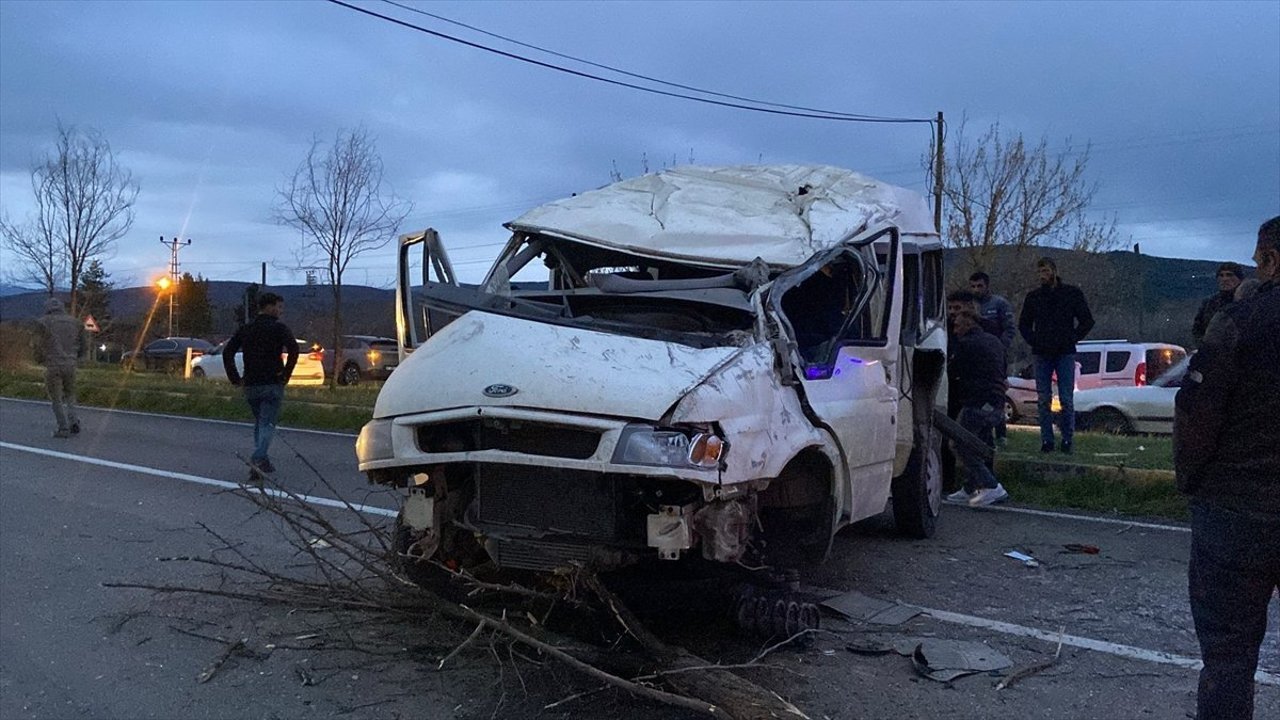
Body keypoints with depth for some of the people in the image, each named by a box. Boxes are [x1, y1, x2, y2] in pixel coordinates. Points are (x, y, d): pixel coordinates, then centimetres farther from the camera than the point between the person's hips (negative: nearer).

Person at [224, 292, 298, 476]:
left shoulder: (245, 329, 12)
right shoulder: (278, 328, -5)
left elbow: (227, 352, 6)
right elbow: (293, 349, -22)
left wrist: (235, 378, 7)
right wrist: (286, 374, -14)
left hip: (251, 385, 5)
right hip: (272, 385, -5)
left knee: (259, 422, 20)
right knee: (268, 424, -4)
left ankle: (262, 462, 18)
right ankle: (258, 458, -23)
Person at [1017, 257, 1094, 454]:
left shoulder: (1072, 293, 2)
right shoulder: (1033, 297, 9)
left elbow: (1087, 321, 6)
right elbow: (1023, 324, 18)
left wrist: (1073, 339, -3)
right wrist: (1033, 341, 4)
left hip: (1065, 354, -2)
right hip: (1041, 354, 2)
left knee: (1066, 399, -3)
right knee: (1043, 400, 3)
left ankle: (1068, 440, 4)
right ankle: (1046, 440, 8)